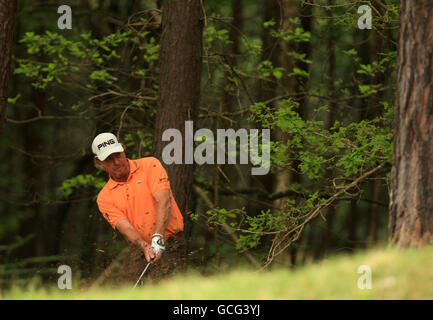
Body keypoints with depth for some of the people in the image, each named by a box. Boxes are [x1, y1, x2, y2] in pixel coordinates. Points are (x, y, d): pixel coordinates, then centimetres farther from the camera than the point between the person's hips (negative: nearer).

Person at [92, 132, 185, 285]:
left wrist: (158, 238, -26)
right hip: (139, 250, 4)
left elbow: (164, 202, -11)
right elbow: (124, 226, -5)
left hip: (171, 242, -4)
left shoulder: (149, 165, 2)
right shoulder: (105, 197, 10)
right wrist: (145, 246, -26)